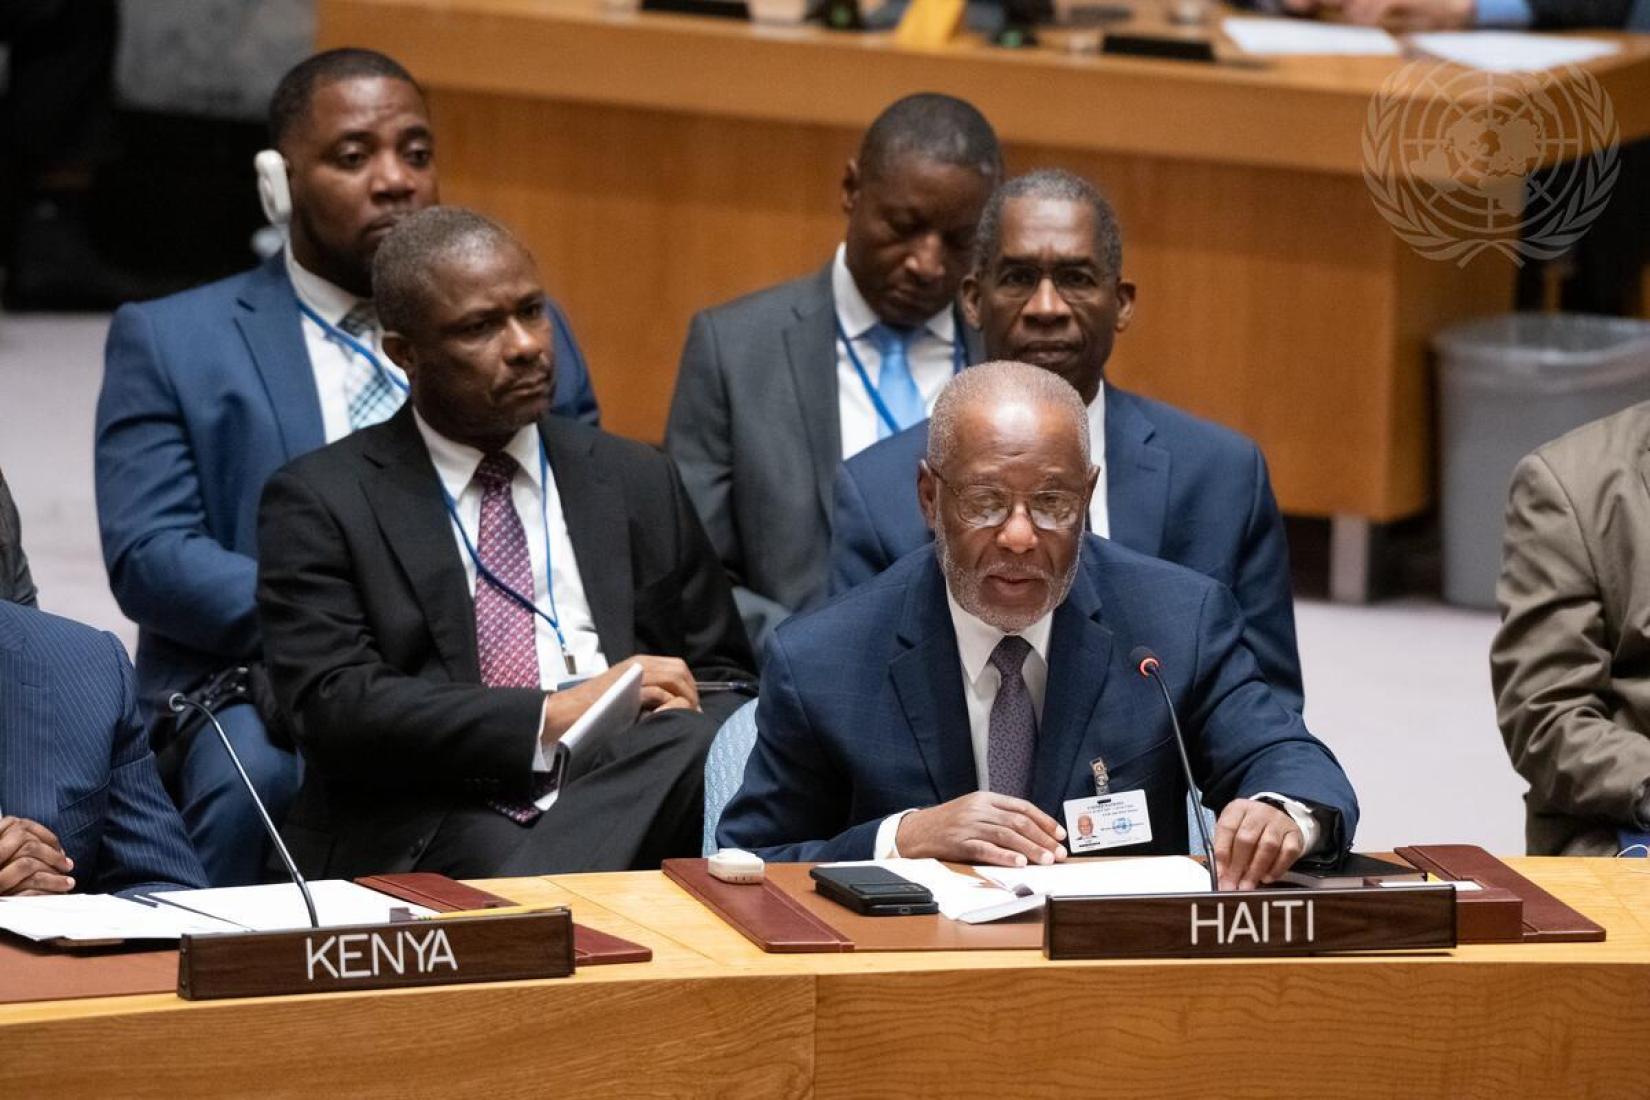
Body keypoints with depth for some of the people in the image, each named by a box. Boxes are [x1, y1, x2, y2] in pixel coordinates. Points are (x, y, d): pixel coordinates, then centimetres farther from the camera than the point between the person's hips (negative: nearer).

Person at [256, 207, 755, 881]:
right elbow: (334, 705, -6)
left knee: (717, 734, -30)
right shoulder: (320, 502, 7)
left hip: (625, 800, 6)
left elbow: (723, 679, 22)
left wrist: (679, 726, -4)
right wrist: (556, 713, -14)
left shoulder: (638, 484, 19)